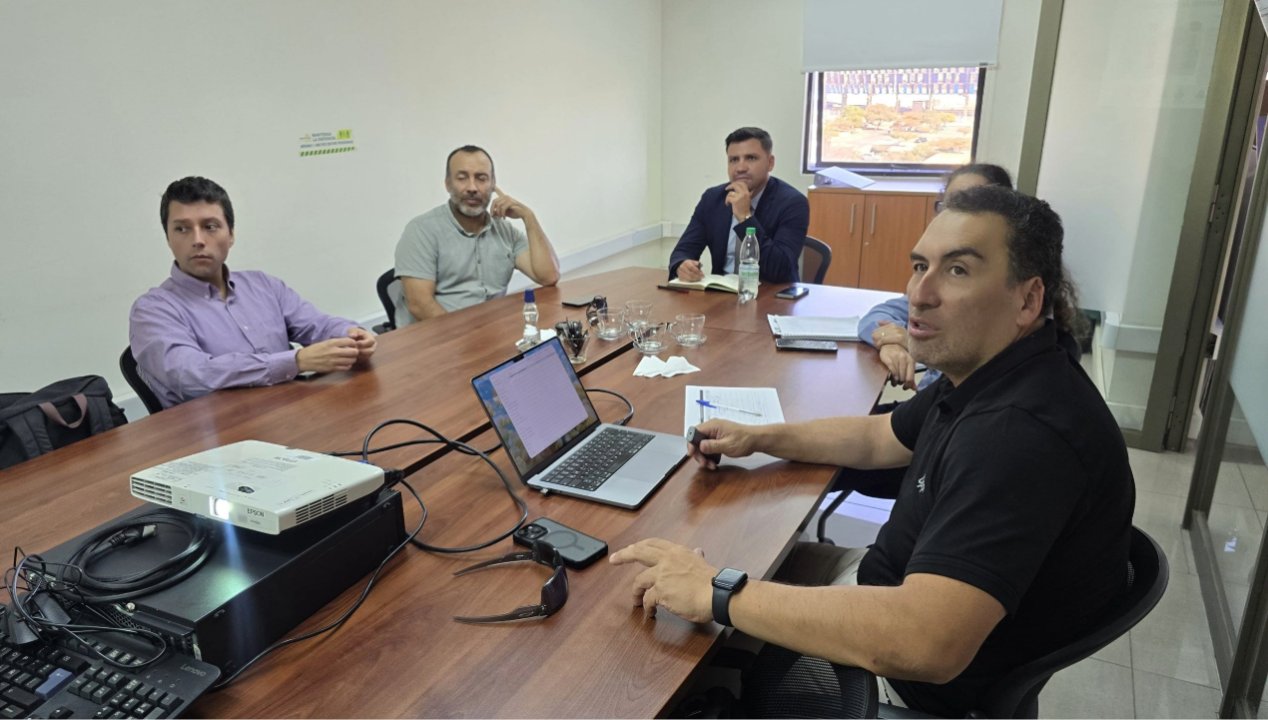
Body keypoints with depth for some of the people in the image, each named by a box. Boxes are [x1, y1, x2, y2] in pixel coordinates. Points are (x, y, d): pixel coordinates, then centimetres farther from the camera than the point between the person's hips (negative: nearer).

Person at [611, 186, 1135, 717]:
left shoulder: (1022, 432, -36)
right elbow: (880, 437, 13)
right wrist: (757, 438, 1)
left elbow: (924, 645, -44)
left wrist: (719, 594, -38)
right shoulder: (988, 373, -3)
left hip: (937, 676, -8)